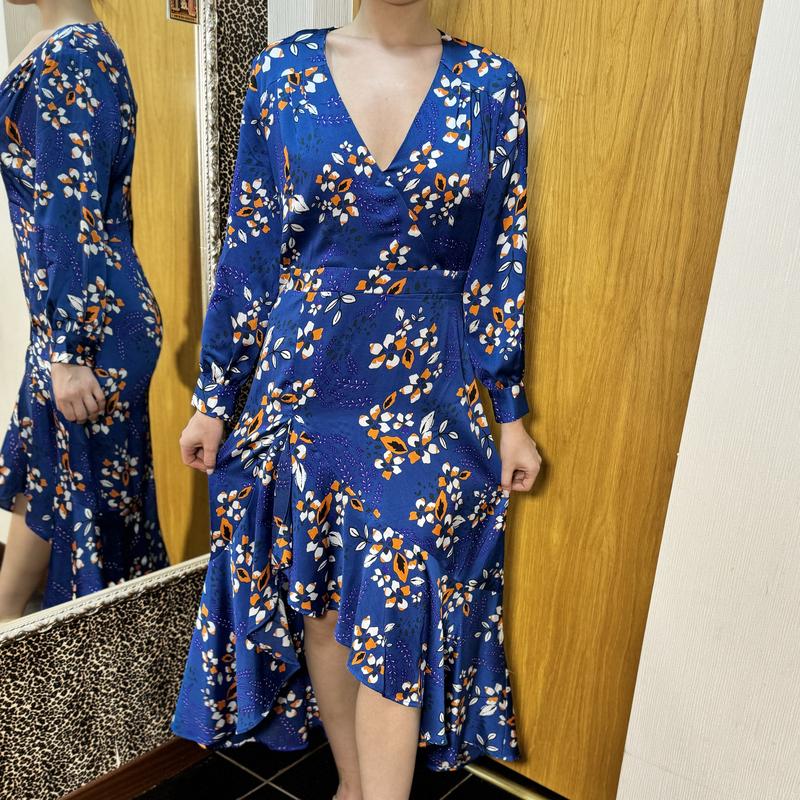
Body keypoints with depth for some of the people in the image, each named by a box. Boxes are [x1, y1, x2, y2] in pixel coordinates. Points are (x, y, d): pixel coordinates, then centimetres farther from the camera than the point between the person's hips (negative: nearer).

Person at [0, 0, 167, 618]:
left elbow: (75, 217, -20)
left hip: (93, 328, -10)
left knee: (92, 497, 6)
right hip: (97, 311, 10)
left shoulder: (66, 58, -15)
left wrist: (68, 352, -19)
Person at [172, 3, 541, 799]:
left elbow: (502, 262, 2)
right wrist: (214, 398, 5)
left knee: (397, 620, 2)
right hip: (303, 384, 2)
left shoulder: (490, 85, 0)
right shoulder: (284, 71, 1)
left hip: (429, 395, -1)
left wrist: (512, 413, 3)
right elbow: (247, 248, 3)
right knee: (317, 601, 14)